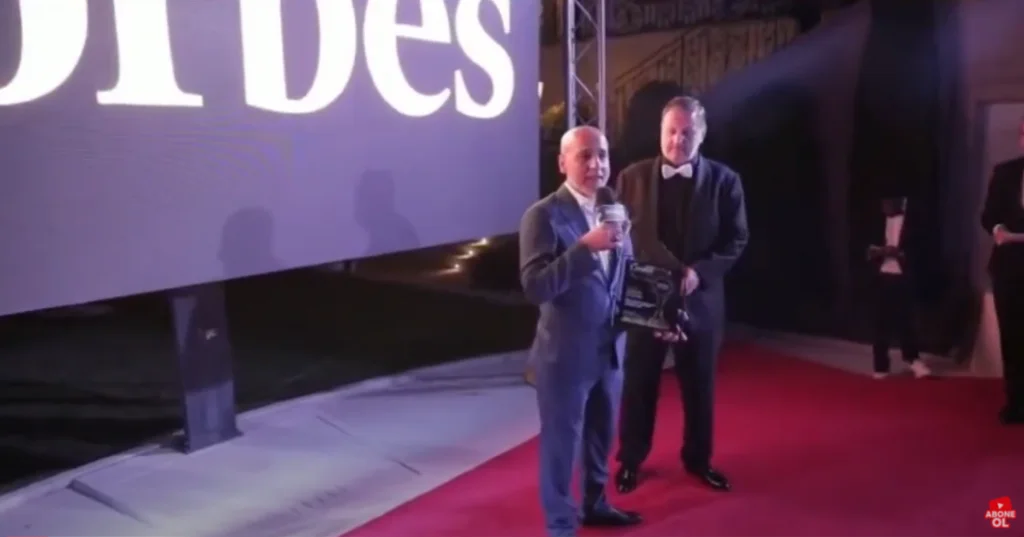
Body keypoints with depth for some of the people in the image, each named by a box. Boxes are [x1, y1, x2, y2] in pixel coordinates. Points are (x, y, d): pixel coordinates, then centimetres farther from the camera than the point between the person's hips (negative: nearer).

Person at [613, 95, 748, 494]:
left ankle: (698, 459, 34)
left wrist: (700, 271, -18)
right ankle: (631, 459, 28)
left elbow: (736, 240, -3)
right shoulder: (633, 177, 0)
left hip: (699, 299, 0)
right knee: (638, 384, 10)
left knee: (699, 385, 14)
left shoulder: (724, 180, -1)